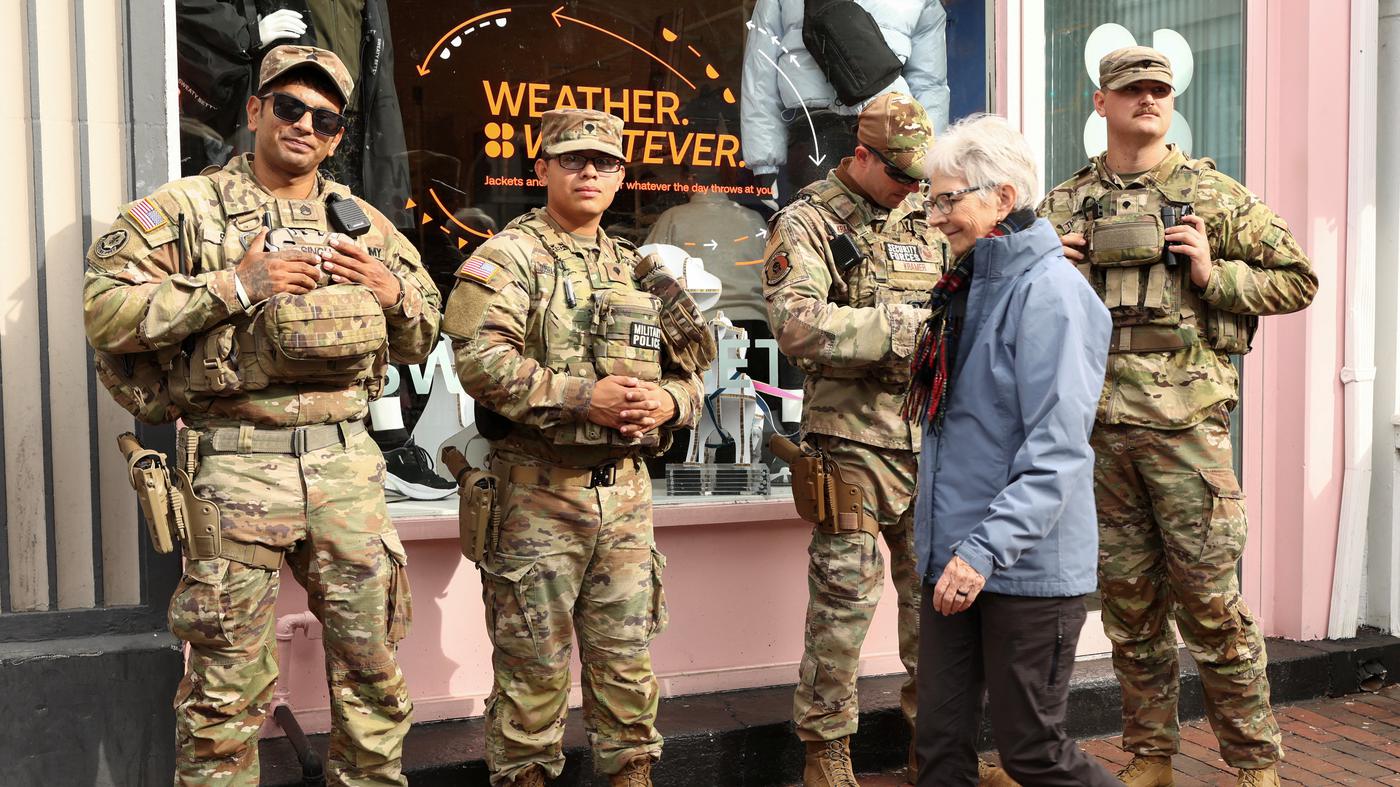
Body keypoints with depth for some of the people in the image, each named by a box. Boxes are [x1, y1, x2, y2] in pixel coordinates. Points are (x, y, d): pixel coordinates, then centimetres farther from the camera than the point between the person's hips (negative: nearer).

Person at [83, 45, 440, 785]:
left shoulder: (366, 224, 14)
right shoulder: (187, 209, 1)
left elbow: (423, 337, 20)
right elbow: (104, 312, -8)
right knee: (230, 679, 4)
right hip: (236, 466, -4)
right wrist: (233, 285, -15)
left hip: (347, 460, 4)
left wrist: (394, 293, -2)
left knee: (371, 660, 12)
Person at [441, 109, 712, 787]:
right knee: (534, 667, 4)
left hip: (627, 491, 5)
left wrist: (667, 401, -4)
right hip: (539, 492, -5)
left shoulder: (638, 271, 16)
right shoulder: (511, 255, -3)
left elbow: (689, 375, 18)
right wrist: (580, 397, -22)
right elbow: (479, 356, -18)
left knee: (626, 659, 13)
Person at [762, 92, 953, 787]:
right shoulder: (807, 223, -4)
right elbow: (797, 326, -20)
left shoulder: (926, 219, 15)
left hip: (935, 435, 6)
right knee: (844, 593, -2)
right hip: (853, 437, -6)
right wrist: (901, 327, -21)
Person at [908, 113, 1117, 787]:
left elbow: (1058, 451, -22)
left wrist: (985, 550, -26)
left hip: (1027, 567, -8)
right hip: (955, 560, 8)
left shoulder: (1049, 291, -15)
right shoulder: (970, 288, 13)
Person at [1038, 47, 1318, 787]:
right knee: (1127, 602, 11)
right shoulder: (1063, 205, 12)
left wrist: (1214, 276, -9)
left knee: (1209, 600, 0)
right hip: (1097, 426, 3)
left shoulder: (1212, 193, 5)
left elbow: (1298, 280, 5)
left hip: (1184, 421, -3)